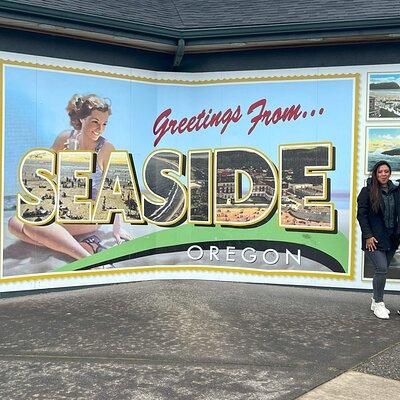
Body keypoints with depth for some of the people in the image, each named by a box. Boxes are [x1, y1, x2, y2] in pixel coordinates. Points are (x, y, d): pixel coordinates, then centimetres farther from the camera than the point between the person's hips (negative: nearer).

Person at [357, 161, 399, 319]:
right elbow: (361, 215, -7)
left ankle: (376, 302, 22)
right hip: (374, 239, -5)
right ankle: (378, 303, 3)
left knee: (381, 270, 10)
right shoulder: (367, 191, -4)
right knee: (381, 269, -12)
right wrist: (368, 236, -12)